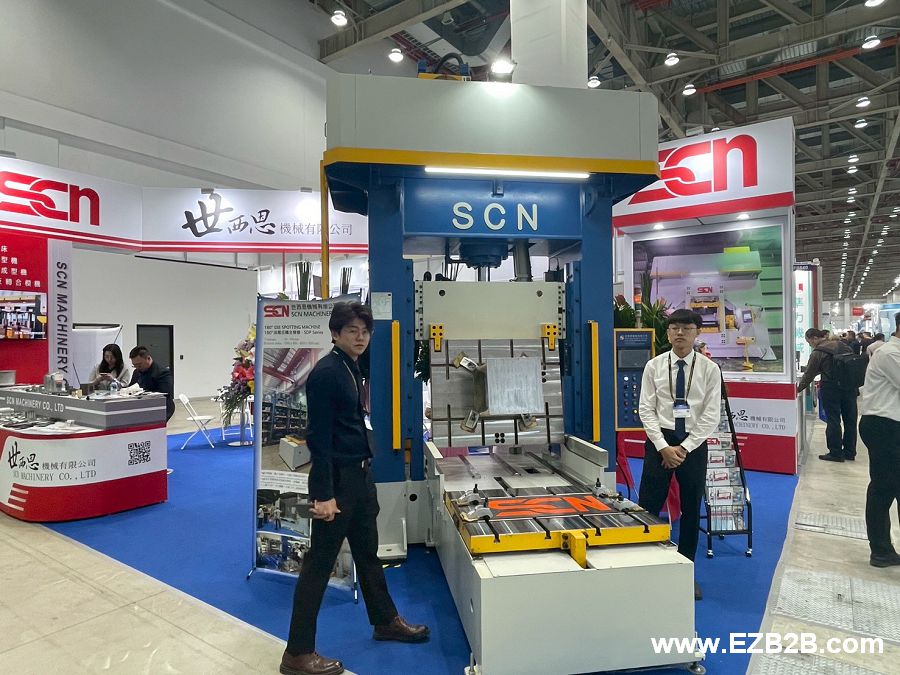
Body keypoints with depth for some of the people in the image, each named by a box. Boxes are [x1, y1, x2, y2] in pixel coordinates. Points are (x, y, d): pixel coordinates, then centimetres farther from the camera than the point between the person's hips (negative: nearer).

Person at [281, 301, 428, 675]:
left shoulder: (351, 368, 10)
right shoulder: (326, 373, -18)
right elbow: (319, 438, -21)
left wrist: (363, 470, 19)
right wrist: (323, 494, -22)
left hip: (359, 474, 10)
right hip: (337, 477, -9)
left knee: (368, 552, 22)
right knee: (320, 563, 2)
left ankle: (385, 620, 40)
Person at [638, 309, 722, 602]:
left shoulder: (709, 369, -3)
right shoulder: (654, 366, -1)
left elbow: (711, 415, -6)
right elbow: (646, 410, -3)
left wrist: (683, 448, -11)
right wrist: (663, 446, -12)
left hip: (694, 444, 1)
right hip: (660, 441, 0)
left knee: (692, 510, 13)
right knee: (648, 507, 2)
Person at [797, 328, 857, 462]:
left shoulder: (818, 353, -11)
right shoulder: (841, 345, 7)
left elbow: (809, 375, -6)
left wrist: (798, 389, 5)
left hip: (831, 388, -6)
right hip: (850, 386, 6)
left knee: (833, 420, 2)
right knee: (850, 419, 12)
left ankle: (835, 453, 7)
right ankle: (850, 452, 22)